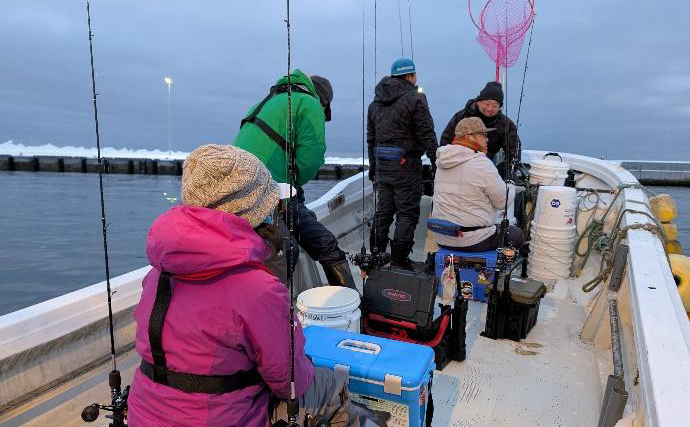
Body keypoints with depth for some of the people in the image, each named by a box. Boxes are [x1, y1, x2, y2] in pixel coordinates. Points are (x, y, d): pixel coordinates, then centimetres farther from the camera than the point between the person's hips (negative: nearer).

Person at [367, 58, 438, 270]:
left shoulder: (375, 102, 15)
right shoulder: (415, 98, -8)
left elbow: (370, 138, 18)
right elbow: (427, 135, -12)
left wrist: (373, 167, 23)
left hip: (382, 163, 7)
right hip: (406, 163, -7)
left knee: (383, 210, 16)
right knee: (407, 212, 1)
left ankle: (375, 255, 23)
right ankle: (399, 260, 2)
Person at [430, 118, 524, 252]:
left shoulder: (441, 162, 6)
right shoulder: (482, 164, -18)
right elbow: (503, 203, -10)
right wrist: (511, 186, 12)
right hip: (472, 241, -7)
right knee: (517, 234, 18)